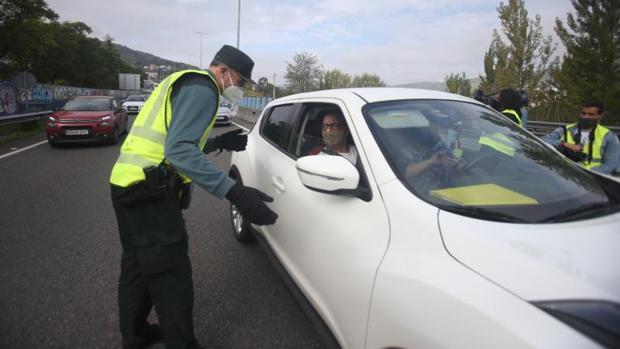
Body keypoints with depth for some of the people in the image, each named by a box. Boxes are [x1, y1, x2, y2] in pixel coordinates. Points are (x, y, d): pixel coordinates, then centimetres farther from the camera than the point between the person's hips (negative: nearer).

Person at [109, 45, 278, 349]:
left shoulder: (185, 82, 20)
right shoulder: (202, 88, -12)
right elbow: (179, 150, -28)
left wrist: (218, 143, 20)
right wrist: (233, 191, -35)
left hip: (131, 185, 11)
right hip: (150, 192, -11)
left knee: (137, 268, 23)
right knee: (172, 282, -3)